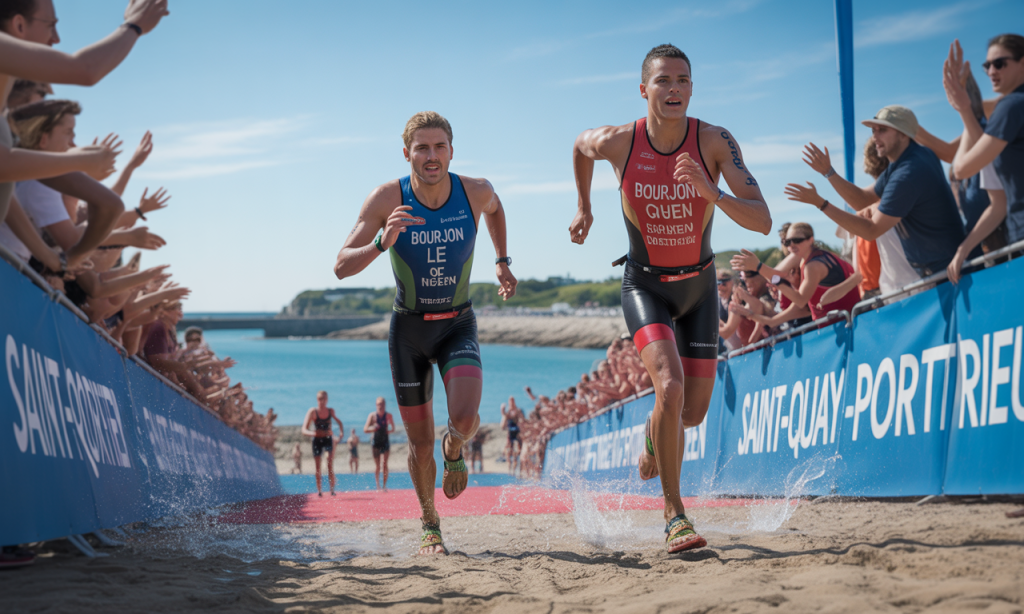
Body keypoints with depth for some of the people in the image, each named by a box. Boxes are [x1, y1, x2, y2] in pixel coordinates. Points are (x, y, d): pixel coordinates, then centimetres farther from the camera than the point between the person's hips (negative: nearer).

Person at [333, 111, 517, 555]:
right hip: (409, 328, 0)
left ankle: (454, 452, 15)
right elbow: (341, 267, -20)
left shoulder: (475, 192, -14)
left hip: (458, 324, 0)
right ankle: (430, 523, 32)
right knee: (421, 444, 6)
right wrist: (382, 243, -36)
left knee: (465, 418, -23)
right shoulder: (388, 199, -18)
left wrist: (502, 261, 13)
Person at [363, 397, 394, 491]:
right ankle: (378, 485, 15)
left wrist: (390, 430, -13)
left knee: (384, 464, -10)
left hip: (385, 441, 0)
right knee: (377, 465, 4)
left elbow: (393, 428, 10)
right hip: (376, 442, 0)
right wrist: (372, 428, -22)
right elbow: (365, 429, -2)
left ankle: (384, 485, -8)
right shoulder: (372, 415, -1)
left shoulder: (388, 415, 1)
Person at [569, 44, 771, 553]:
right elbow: (580, 146, 9)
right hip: (645, 285, -2)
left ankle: (654, 444, 47)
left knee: (693, 411, 9)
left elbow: (762, 220, -26)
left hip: (699, 285, 2)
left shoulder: (715, 142, -19)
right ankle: (673, 513, -14)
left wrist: (711, 192, -42)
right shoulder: (617, 142, -17)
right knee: (670, 386, -25)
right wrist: (583, 207, 15)